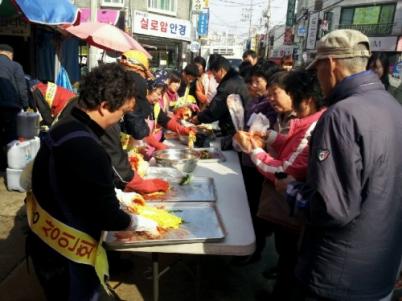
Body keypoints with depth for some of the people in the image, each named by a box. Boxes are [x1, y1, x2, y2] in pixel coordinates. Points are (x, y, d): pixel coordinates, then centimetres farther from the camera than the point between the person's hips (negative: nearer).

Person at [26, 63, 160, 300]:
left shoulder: (63, 128, -2)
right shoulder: (88, 150, -31)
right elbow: (107, 217, -23)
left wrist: (120, 196, 12)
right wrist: (142, 223, -7)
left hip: (45, 242, 9)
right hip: (66, 258, -8)